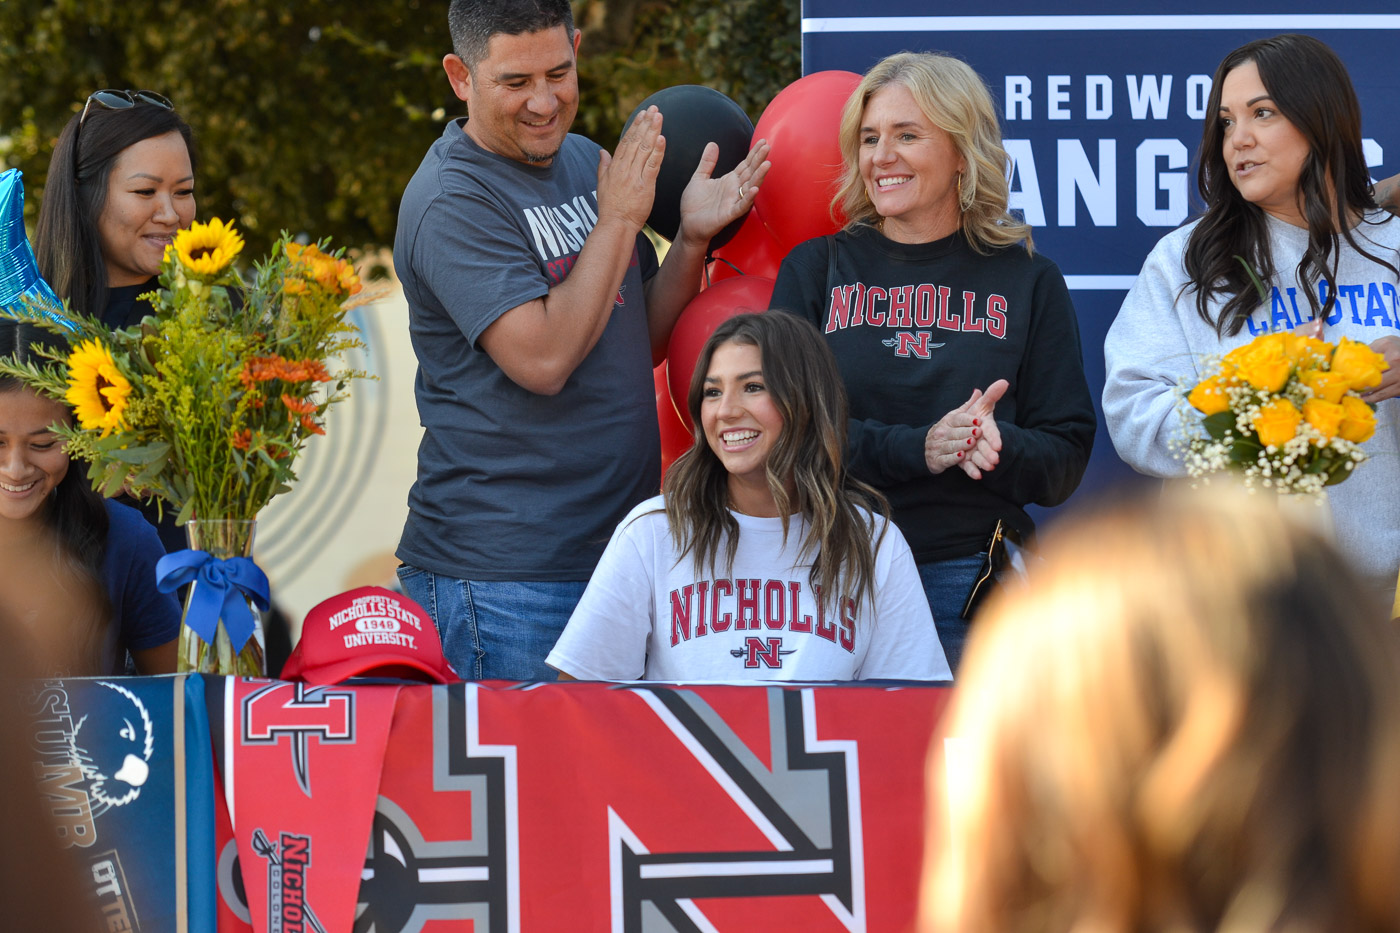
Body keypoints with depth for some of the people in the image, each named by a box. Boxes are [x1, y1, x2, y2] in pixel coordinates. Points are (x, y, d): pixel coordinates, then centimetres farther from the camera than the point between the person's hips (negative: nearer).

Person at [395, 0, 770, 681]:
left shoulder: (586, 163, 12)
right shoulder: (452, 199, -12)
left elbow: (643, 339, 16)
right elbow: (543, 358, -21)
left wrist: (693, 238, -1)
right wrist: (619, 219, -15)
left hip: (616, 546, 7)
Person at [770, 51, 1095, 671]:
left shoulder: (1027, 282, 10)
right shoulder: (818, 269, 10)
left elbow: (1067, 460, 6)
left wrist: (996, 447, -17)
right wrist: (917, 447, -17)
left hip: (973, 575, 0)